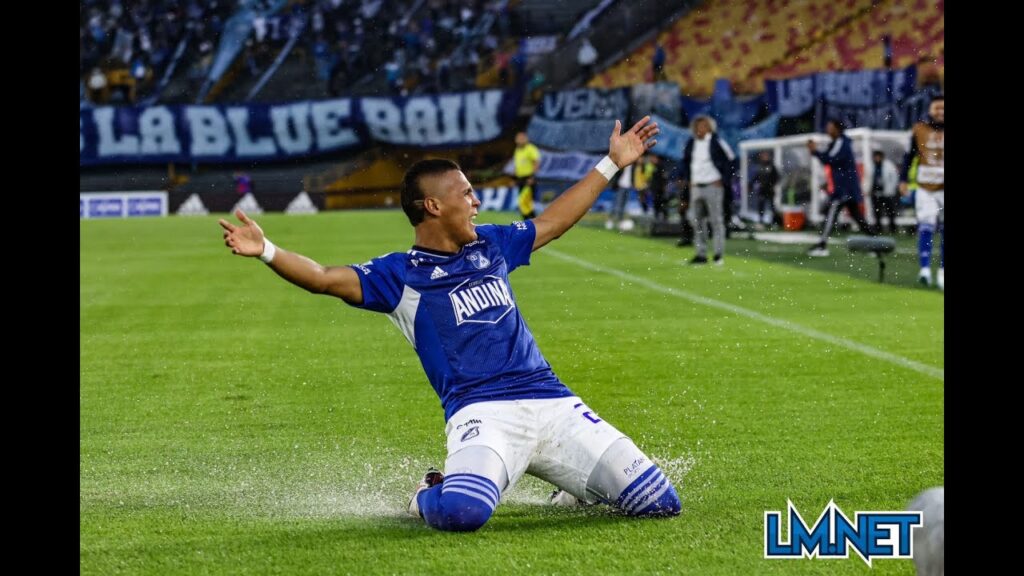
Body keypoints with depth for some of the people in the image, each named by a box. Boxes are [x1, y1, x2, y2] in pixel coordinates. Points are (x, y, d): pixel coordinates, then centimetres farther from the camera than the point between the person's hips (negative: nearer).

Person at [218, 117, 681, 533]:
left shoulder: (490, 245, 20)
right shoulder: (400, 274, 3)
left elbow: (553, 222, 33)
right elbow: (325, 279, -8)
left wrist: (611, 163, 37)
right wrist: (266, 252, -25)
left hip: (553, 404, 5)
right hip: (483, 413, -5)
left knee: (660, 503, -2)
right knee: (460, 512, -36)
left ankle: (576, 485, 29)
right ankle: (430, 495, 2)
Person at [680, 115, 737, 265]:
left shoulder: (716, 142, -6)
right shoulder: (691, 144, 10)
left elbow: (731, 161, -3)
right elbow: (685, 162, 26)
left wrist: (724, 180, -6)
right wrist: (687, 179, 14)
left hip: (713, 186, -6)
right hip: (695, 187, 6)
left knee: (716, 220, -6)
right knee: (697, 220, 5)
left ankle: (719, 254, -3)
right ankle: (701, 254, 9)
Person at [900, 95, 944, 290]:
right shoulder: (919, 130, 2)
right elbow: (909, 156, 8)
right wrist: (904, 180, 3)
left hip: (943, 188, 1)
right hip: (925, 188, -1)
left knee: (944, 230, 4)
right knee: (925, 226, -14)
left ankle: (942, 271, 13)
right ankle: (925, 269, -17)